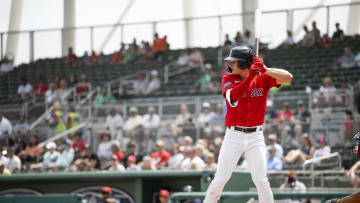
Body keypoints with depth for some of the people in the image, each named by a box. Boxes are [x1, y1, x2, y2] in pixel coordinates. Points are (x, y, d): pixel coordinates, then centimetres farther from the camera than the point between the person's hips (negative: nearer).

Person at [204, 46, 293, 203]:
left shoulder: (262, 78, 1)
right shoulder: (228, 79, -1)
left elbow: (288, 77, -12)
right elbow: (232, 96, -22)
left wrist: (265, 70, -26)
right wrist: (250, 76, -31)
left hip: (255, 137, 0)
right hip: (233, 136, 0)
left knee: (261, 181, -3)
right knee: (220, 180, -1)